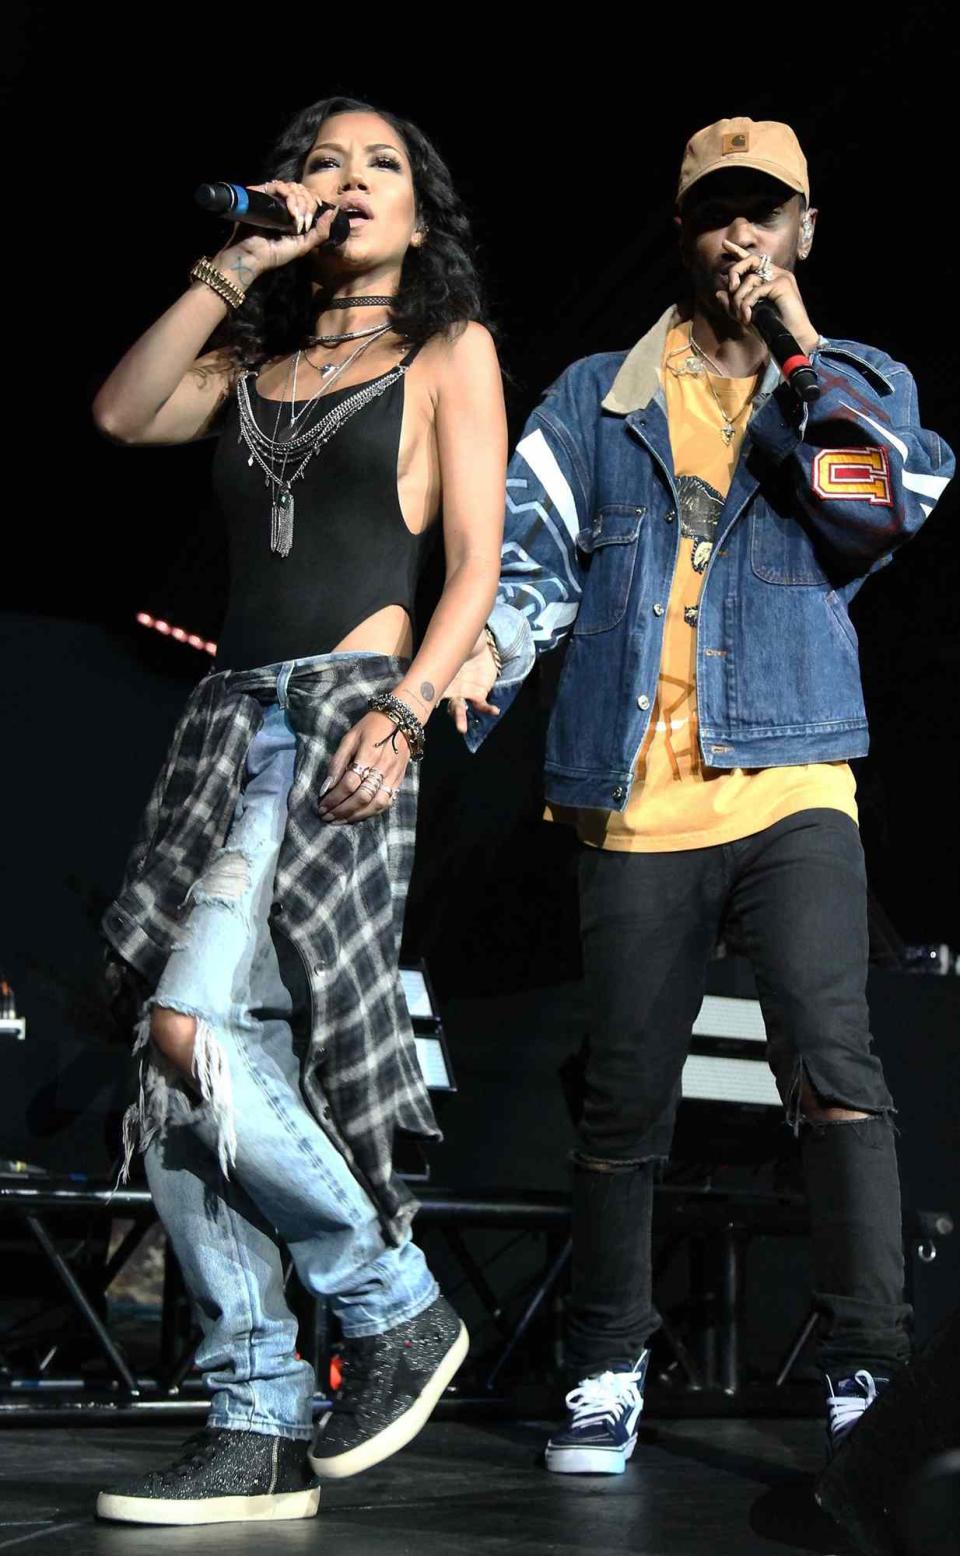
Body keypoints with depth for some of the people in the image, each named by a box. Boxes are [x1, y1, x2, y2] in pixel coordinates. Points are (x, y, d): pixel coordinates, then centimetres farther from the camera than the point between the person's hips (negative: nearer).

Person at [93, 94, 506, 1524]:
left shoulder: (451, 349, 10)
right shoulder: (255, 362, 23)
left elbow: (477, 563, 2)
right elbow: (122, 413, 4)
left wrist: (406, 709, -13)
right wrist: (235, 266, 4)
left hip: (350, 711, -5)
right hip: (232, 711, 5)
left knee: (195, 1025, -22)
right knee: (183, 1079, -6)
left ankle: (398, 1310, -4)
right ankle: (257, 1430, -1)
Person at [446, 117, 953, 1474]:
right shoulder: (597, 399, 15)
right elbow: (531, 552, 8)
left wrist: (804, 345, -6)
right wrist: (486, 651, -12)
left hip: (792, 788, -1)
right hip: (637, 804, 1)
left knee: (832, 1059, -20)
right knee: (624, 1098, 6)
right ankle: (607, 1372, 21)